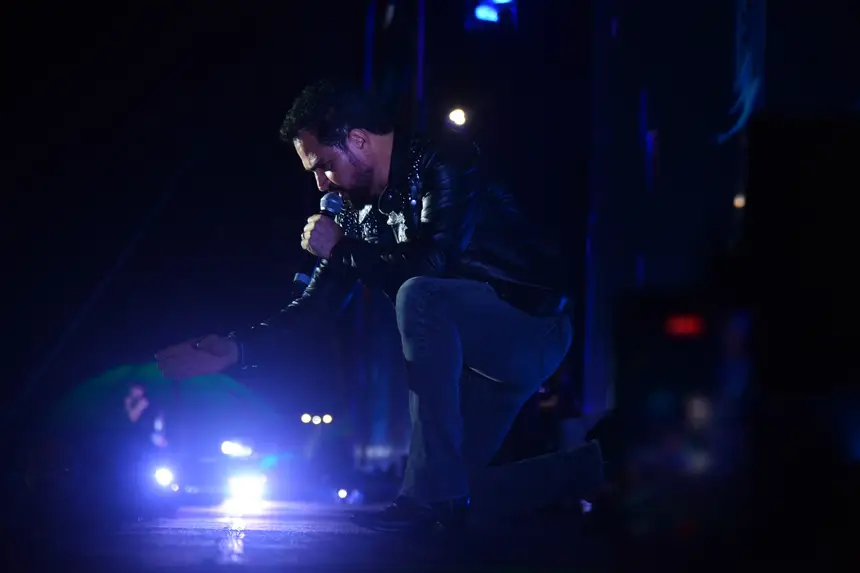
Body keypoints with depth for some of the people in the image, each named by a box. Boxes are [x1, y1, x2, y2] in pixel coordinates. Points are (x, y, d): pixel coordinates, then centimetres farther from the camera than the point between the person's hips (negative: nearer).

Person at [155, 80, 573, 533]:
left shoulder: (445, 164, -19)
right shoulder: (362, 212, 4)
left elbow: (432, 263, -33)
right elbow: (317, 304, 8)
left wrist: (340, 249, -19)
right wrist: (235, 349, -4)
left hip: (532, 330, -8)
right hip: (476, 354, 8)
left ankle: (432, 495, -27)